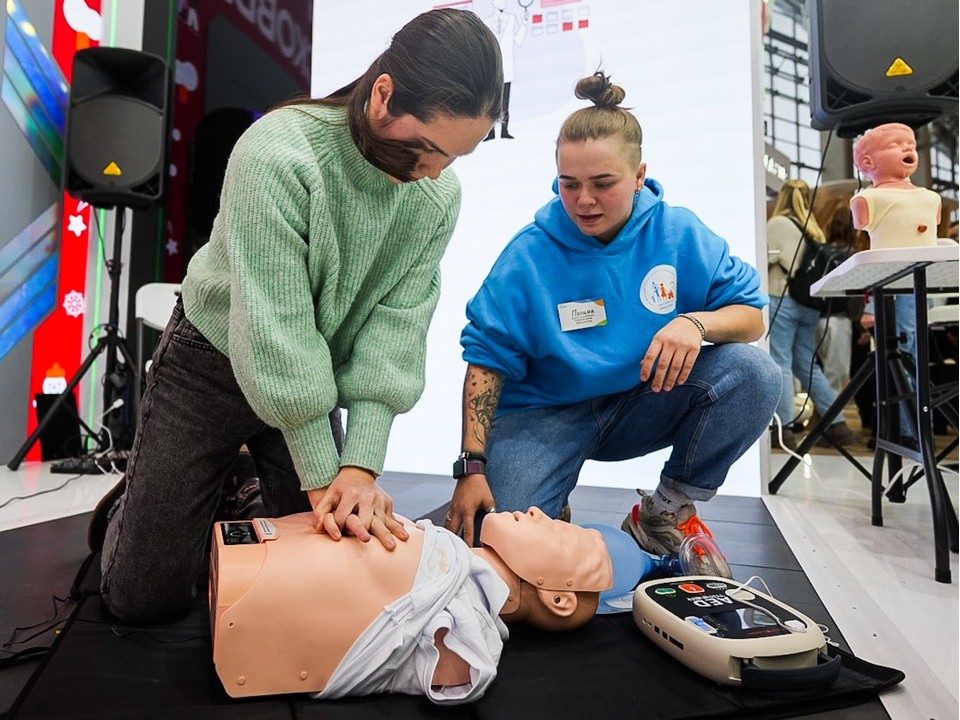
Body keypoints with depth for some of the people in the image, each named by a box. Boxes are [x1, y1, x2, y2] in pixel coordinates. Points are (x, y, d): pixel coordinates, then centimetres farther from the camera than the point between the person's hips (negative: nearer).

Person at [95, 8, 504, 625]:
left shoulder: (439, 196, -13)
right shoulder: (276, 153, -28)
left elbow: (396, 325, -17)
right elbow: (274, 327, -29)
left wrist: (361, 463, -25)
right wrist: (321, 473, -27)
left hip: (315, 382, 4)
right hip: (212, 363, -3)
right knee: (145, 595, 4)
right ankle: (138, 503, 36)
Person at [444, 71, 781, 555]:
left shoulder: (678, 234, -6)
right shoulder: (529, 254, -12)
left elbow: (751, 315, -2)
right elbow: (486, 359, -12)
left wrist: (696, 322, -27)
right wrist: (472, 468, -18)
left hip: (644, 405, 3)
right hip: (544, 414, -3)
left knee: (751, 373, -21)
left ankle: (666, 514, -2)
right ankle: (553, 515, 15)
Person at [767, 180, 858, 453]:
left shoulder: (777, 223, -2)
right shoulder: (813, 228, 17)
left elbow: (767, 258, -4)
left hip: (781, 299, -6)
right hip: (808, 301, 6)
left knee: (781, 364, -5)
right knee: (807, 365, 13)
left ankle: (785, 428, -7)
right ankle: (837, 423, 14)